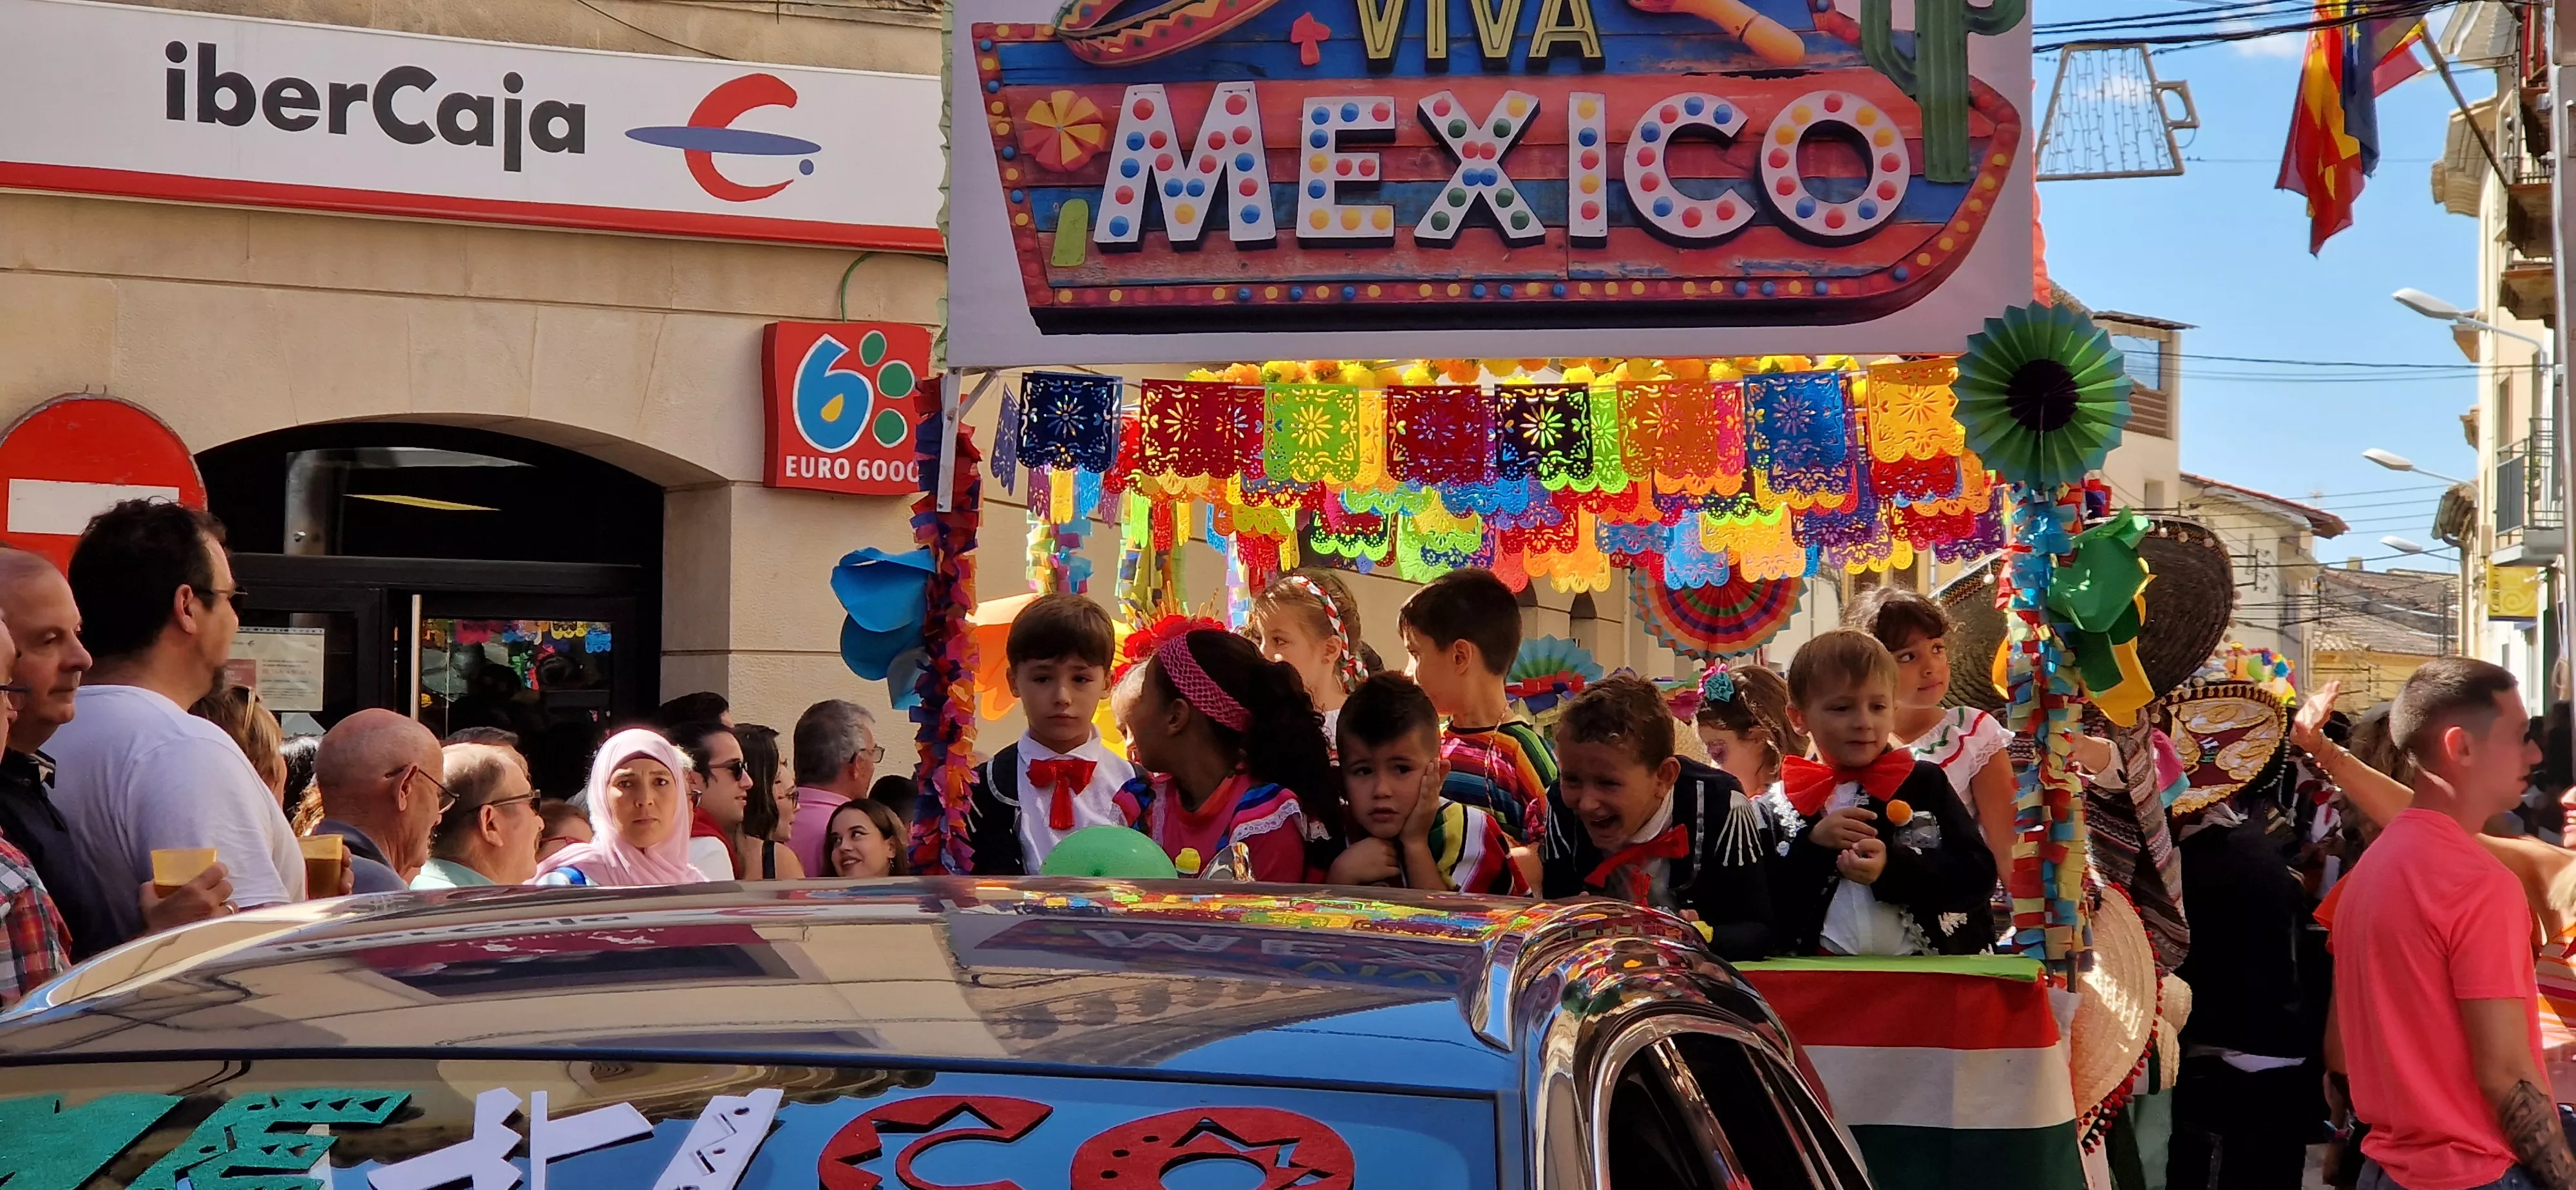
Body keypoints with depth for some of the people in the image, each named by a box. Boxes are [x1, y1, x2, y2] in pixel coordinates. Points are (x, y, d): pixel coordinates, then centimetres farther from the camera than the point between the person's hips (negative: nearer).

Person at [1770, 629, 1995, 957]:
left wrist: (1892, 867, -10)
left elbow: (1979, 875, 3)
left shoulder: (1924, 782, 12)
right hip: (1821, 973, 0)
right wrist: (1812, 845, -5)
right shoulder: (1780, 807, 13)